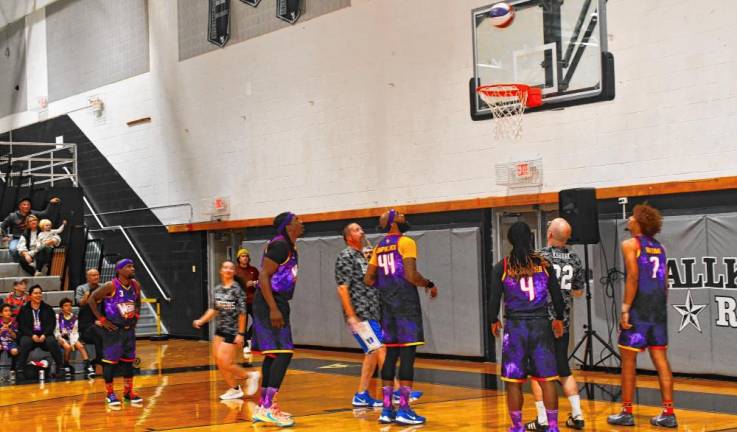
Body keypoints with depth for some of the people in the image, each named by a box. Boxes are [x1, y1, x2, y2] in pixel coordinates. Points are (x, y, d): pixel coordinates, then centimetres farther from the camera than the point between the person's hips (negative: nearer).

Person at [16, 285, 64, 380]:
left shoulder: (48, 309, 12)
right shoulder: (24, 310, 9)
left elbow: (51, 324, 3)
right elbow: (22, 326, 0)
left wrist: (44, 335, -15)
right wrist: (32, 335, -17)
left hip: (45, 335, 0)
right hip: (29, 335, 0)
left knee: (52, 342, -31)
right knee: (25, 342, -34)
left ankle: (60, 368, -23)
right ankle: (20, 369, -27)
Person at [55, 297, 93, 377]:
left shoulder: (74, 317, 6)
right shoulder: (58, 317, -4)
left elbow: (75, 332, 3)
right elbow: (56, 332, -5)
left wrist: (73, 342, -13)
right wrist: (62, 340, -19)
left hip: (72, 338, 3)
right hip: (62, 338, -3)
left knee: (80, 346, -25)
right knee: (68, 347, -33)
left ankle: (88, 366, -34)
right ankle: (66, 366, -11)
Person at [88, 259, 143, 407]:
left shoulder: (135, 285, 0)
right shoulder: (111, 286, -18)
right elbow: (91, 299, -12)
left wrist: (136, 315, 7)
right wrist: (102, 320, -14)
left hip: (129, 328, 6)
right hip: (113, 329, -6)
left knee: (128, 360, 11)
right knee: (110, 360, -1)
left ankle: (128, 392, 22)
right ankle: (110, 394, 9)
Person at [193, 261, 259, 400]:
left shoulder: (237, 290, -12)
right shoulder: (217, 290, 7)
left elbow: (242, 313, -13)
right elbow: (213, 309, 13)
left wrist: (240, 334, -14)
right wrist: (201, 321, -1)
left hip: (232, 331, -7)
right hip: (219, 330, 7)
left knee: (224, 362, -11)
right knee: (219, 362, 6)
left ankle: (249, 376, 10)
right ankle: (234, 389, 20)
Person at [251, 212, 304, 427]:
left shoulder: (289, 247, 16)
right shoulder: (280, 245, -15)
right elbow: (263, 276, -20)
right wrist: (273, 309, -25)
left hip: (277, 304, 10)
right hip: (270, 305, -10)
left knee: (273, 354, 12)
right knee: (283, 353, -13)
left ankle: (263, 407, 18)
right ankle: (268, 408, -13)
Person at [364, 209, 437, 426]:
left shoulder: (379, 247, 14)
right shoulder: (406, 242, -9)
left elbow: (368, 279, 14)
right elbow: (411, 275, -19)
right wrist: (430, 285, -2)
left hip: (388, 304, 8)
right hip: (406, 302, -7)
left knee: (391, 353, 10)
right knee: (408, 352, -5)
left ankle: (387, 409, 11)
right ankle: (404, 409, -6)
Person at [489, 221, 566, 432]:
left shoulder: (502, 266, -2)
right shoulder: (544, 264, 3)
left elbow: (494, 298, 0)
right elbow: (557, 295, 7)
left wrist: (494, 320, 18)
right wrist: (559, 319, 23)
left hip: (514, 326, -1)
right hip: (541, 325, 1)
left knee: (513, 381, 7)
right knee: (547, 379, 4)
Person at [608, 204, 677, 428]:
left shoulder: (631, 244, -5)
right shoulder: (660, 247, 15)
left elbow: (633, 277, -15)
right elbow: (665, 282, 14)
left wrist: (625, 309, -15)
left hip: (638, 308, -6)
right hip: (658, 308, 6)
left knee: (628, 360, 3)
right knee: (661, 359, 6)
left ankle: (626, 413, 7)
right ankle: (668, 413, 5)